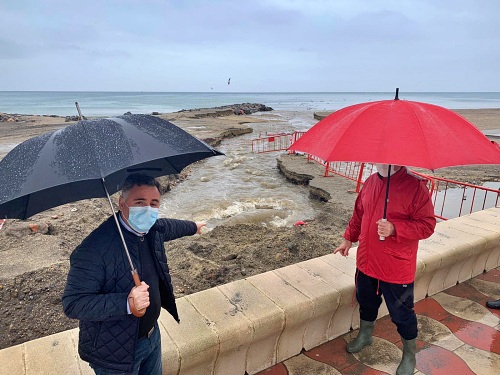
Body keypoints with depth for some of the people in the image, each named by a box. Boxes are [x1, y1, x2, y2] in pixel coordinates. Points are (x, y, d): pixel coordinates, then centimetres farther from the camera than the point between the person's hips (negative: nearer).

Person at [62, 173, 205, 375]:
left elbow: (169, 226, 16)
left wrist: (193, 227, 33)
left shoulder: (153, 230, -7)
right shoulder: (93, 249, -31)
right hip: (115, 353, -7)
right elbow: (72, 304, -30)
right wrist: (126, 303, -40)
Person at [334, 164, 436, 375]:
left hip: (397, 269, -5)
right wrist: (349, 238, 16)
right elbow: (358, 214, 14)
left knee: (401, 313, 11)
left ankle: (409, 355, 37)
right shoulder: (371, 182, 1)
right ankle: (365, 335, 51)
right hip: (366, 262, 6)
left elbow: (427, 225, -17)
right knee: (366, 302, 24)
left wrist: (395, 229, -30)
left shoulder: (415, 186, -17)